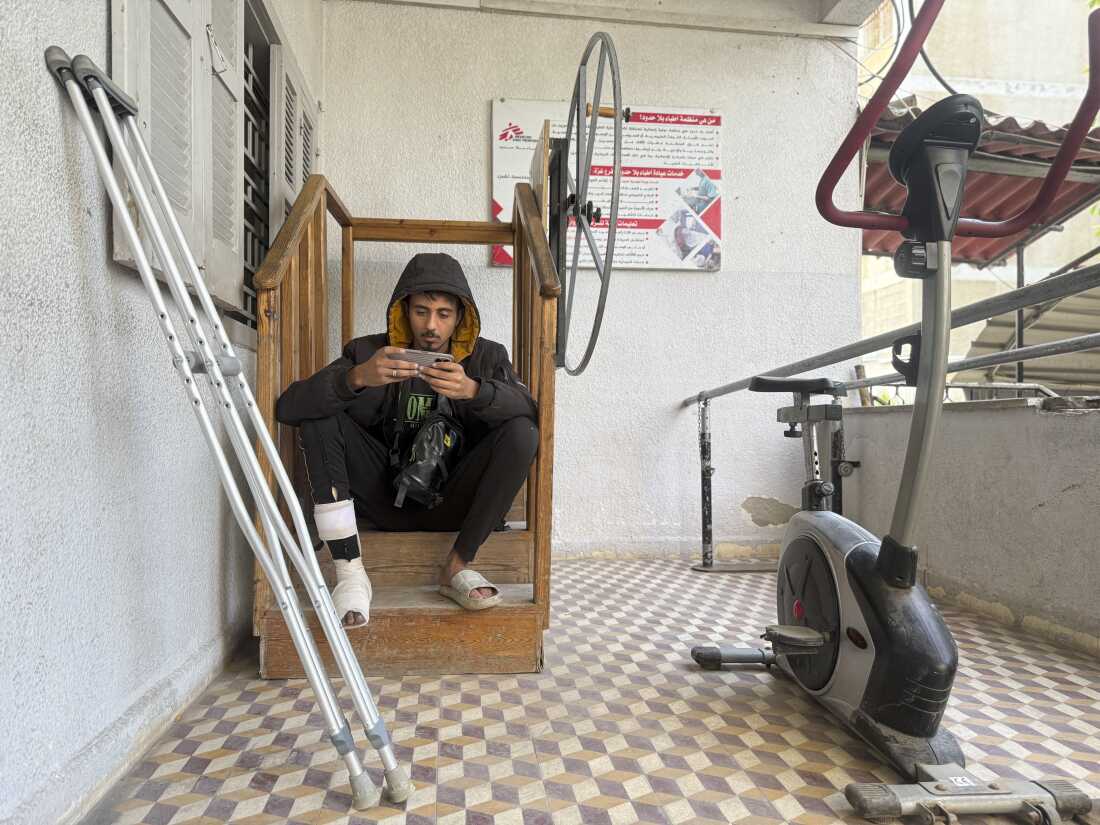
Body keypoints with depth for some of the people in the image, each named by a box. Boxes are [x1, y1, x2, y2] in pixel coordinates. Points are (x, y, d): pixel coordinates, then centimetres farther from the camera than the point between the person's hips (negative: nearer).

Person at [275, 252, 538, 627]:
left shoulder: (486, 357, 0)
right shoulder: (368, 352, -2)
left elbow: (532, 411, -20)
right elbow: (288, 407, -15)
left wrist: (473, 390, -39)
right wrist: (356, 377, -33)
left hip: (451, 503, 0)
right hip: (385, 498, 1)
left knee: (522, 433, -23)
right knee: (319, 416, -17)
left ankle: (458, 565, -13)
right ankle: (349, 572, -21)